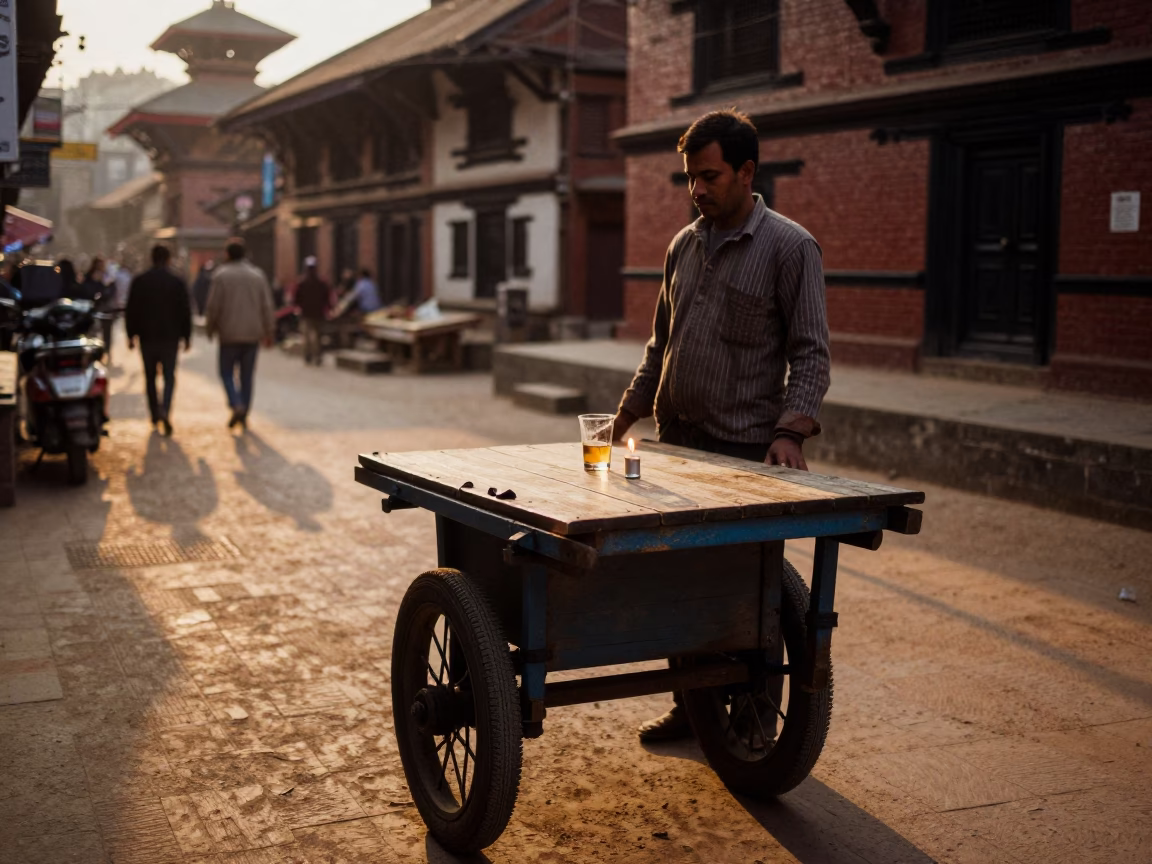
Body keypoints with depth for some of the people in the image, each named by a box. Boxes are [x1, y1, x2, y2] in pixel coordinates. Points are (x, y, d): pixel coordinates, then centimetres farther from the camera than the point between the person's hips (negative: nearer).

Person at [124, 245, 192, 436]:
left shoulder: (139, 281, -1)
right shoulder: (177, 282, -4)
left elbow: (131, 311, 1)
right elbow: (185, 311, -3)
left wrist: (131, 335, 9)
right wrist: (186, 336, 5)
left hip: (147, 336, 1)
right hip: (170, 336, -1)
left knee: (150, 376, 14)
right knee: (169, 376, 3)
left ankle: (155, 414, 19)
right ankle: (165, 409, -19)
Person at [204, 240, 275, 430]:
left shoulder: (221, 275, -5)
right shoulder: (258, 275, 5)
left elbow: (213, 306, -7)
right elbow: (267, 306, 4)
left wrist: (210, 328, 8)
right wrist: (269, 332, 10)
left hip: (230, 334, -3)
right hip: (253, 334, 3)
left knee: (227, 372, 7)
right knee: (247, 375, 10)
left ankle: (237, 405, -16)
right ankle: (244, 415, 10)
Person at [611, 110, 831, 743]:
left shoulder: (790, 248, -6)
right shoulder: (684, 246, 13)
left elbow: (809, 351, -9)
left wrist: (792, 430, -21)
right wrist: (629, 411, 15)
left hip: (745, 450, -6)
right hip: (677, 439, 6)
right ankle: (691, 702, 24)